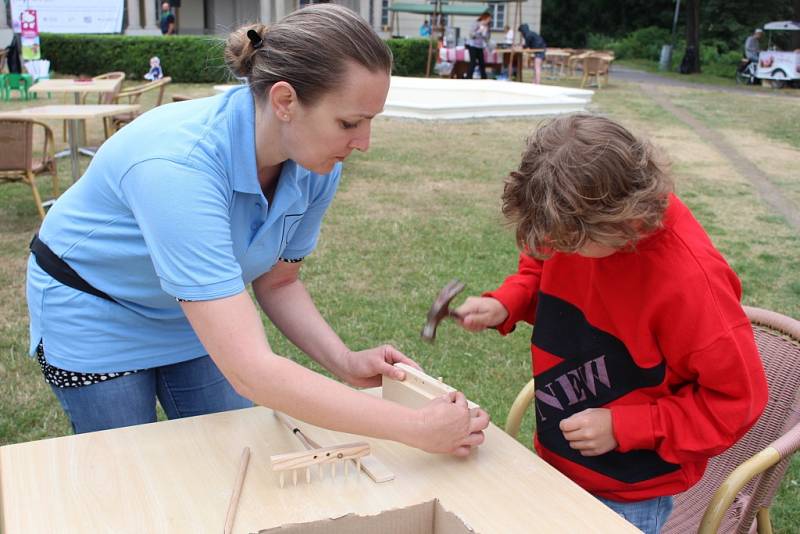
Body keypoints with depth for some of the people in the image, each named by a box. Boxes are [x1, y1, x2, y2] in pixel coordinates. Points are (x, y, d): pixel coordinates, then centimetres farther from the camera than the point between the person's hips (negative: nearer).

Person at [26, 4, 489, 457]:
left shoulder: (317, 168, -21)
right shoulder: (179, 164, -42)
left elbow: (277, 281, -3)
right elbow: (249, 371, -46)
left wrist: (345, 362, -20)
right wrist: (416, 429, -43)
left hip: (198, 313, 5)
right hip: (95, 314, -5)